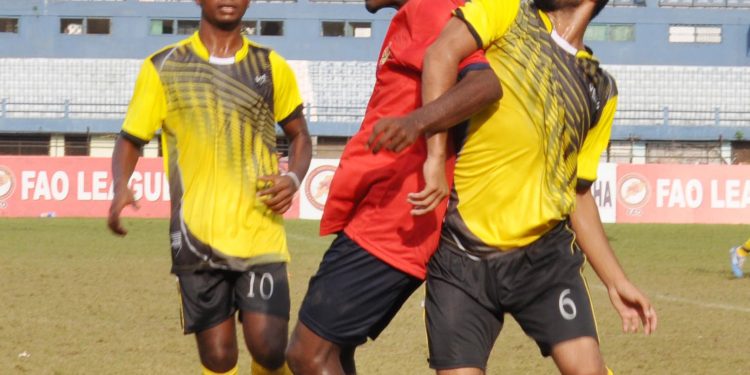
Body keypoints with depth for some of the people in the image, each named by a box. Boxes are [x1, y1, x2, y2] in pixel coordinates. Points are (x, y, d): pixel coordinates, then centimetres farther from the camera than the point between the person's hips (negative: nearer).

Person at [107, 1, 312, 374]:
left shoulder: (270, 67, 8)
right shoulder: (163, 68, 4)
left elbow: (299, 135, 19)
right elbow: (130, 140, 10)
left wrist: (293, 178, -3)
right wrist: (120, 187, -11)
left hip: (260, 235, 0)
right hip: (197, 241, 0)